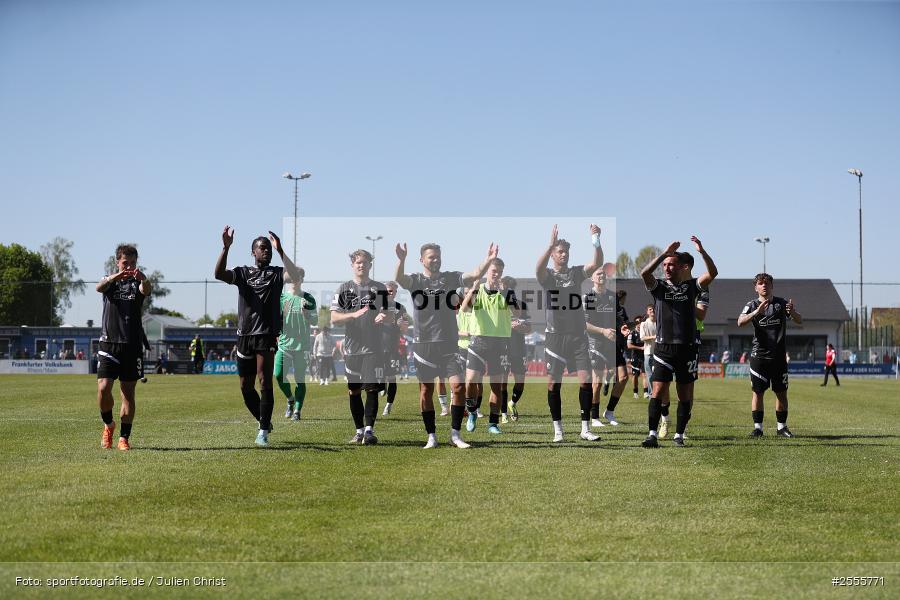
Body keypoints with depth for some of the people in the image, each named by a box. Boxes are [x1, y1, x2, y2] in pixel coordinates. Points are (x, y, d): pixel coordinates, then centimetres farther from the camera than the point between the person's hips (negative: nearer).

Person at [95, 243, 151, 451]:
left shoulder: (137, 283, 8)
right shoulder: (110, 281, 9)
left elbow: (146, 291, -16)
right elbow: (99, 287, -15)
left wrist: (144, 280, -42)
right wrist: (114, 277, -38)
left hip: (132, 344, 0)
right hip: (108, 342, 0)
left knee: (128, 393, 1)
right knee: (103, 388, -11)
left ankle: (124, 438, 7)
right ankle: (108, 425, 14)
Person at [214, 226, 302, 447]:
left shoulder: (276, 273, 5)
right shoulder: (242, 273, 10)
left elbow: (295, 276, -17)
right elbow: (219, 274, -10)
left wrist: (280, 251, -20)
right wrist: (226, 247, -21)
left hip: (267, 335, -3)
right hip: (245, 335, 3)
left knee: (265, 382, -13)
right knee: (246, 386, 7)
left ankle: (263, 432, -10)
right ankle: (264, 422, 28)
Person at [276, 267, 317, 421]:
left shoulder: (308, 299, 3)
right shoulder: (281, 297, 7)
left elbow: (314, 322, 0)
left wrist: (304, 310, -16)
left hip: (301, 345, -2)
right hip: (284, 343, 2)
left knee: (300, 379, -2)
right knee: (279, 375, -7)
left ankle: (297, 410, 6)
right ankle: (290, 400, 18)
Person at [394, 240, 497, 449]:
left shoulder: (450, 278, 7)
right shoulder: (415, 280, 2)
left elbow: (475, 275, -5)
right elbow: (398, 279, -19)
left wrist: (488, 260, -22)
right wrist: (401, 260, -39)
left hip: (449, 343, 1)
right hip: (424, 344, -1)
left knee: (459, 386, -9)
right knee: (426, 390, 2)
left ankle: (455, 434, 2)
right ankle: (431, 436, 11)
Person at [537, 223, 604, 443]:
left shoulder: (576, 272, 8)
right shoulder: (547, 275, 2)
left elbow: (597, 264, -9)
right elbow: (539, 268, -22)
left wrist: (596, 242, -27)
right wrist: (550, 245, -37)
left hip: (578, 335, 2)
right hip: (555, 335, -2)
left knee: (586, 381, -6)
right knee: (553, 384, 1)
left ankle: (586, 429, 1)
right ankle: (558, 430, 11)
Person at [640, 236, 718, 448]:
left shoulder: (691, 286, 8)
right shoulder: (659, 286, 7)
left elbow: (712, 273, -6)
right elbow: (644, 273, -13)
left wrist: (702, 251, -18)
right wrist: (664, 253, -18)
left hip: (687, 348, 1)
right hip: (664, 348, -1)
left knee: (685, 395, 5)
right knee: (658, 392, -8)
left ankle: (679, 435, 13)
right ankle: (653, 434, -8)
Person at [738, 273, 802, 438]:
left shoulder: (781, 303, 7)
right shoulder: (752, 305, 2)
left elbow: (800, 321, 0)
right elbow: (740, 322, -15)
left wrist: (792, 312, -23)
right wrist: (756, 312, -32)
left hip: (779, 356, 2)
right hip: (759, 355, -2)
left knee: (782, 392, 4)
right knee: (758, 392, -2)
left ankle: (782, 426, 13)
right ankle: (757, 427, 4)